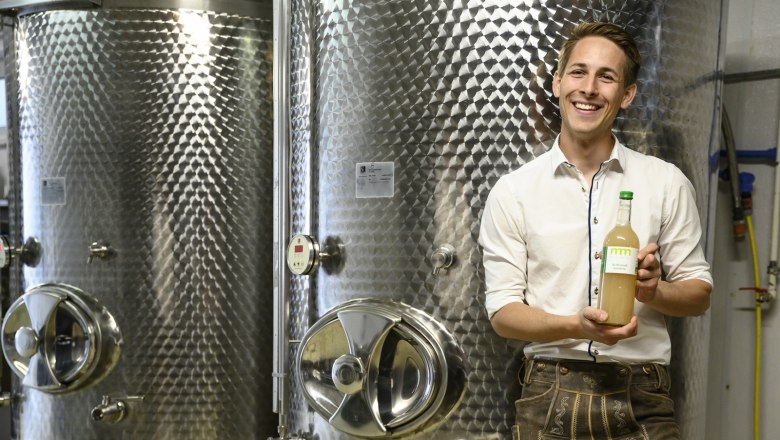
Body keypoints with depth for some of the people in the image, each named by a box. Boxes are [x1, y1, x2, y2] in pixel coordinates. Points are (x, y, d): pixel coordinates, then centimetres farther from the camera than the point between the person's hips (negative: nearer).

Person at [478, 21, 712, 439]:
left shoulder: (667, 182, 2)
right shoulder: (512, 192, -1)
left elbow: (699, 294, 7)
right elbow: (502, 312, -3)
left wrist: (653, 291, -14)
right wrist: (576, 326, -19)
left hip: (641, 403, 1)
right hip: (549, 398, 0)